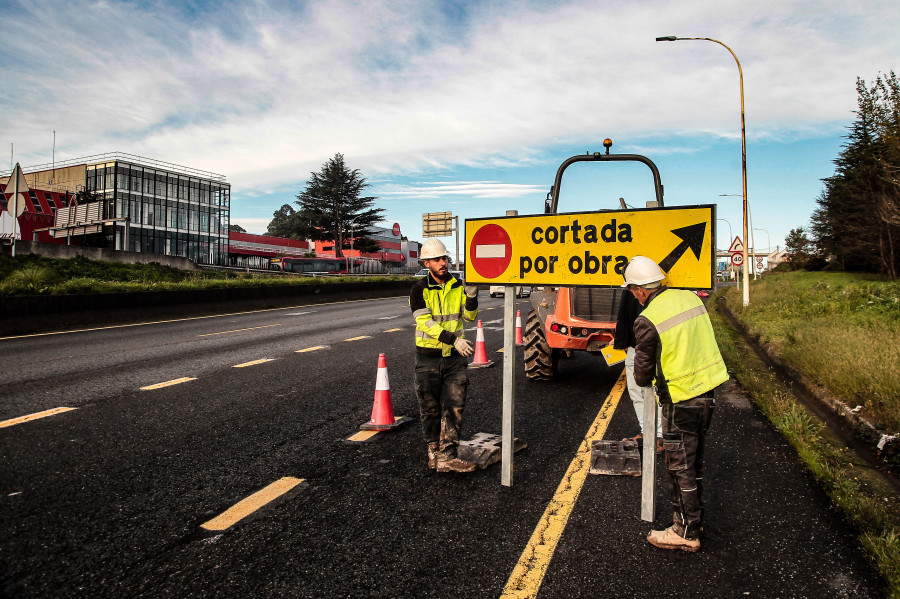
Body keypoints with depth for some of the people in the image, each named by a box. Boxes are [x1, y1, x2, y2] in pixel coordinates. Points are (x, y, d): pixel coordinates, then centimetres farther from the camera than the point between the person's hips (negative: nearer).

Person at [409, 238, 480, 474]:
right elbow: (425, 323, -17)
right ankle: (434, 450, 25)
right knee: (430, 408, 8)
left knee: (454, 406, -2)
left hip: (455, 356, 3)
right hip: (428, 357, -3)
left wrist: (471, 297, -15)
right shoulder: (419, 289, -7)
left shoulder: (457, 285, 6)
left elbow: (470, 316, 5)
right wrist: (453, 339, -27)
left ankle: (446, 456, 3)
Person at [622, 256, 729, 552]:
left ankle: (686, 533, 19)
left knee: (680, 467, 7)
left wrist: (644, 377, 10)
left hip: (681, 400, -8)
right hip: (708, 389, 8)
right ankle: (695, 518, 37)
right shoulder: (690, 297, 2)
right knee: (694, 461, 22)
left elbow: (642, 376, -11)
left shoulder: (647, 321, -19)